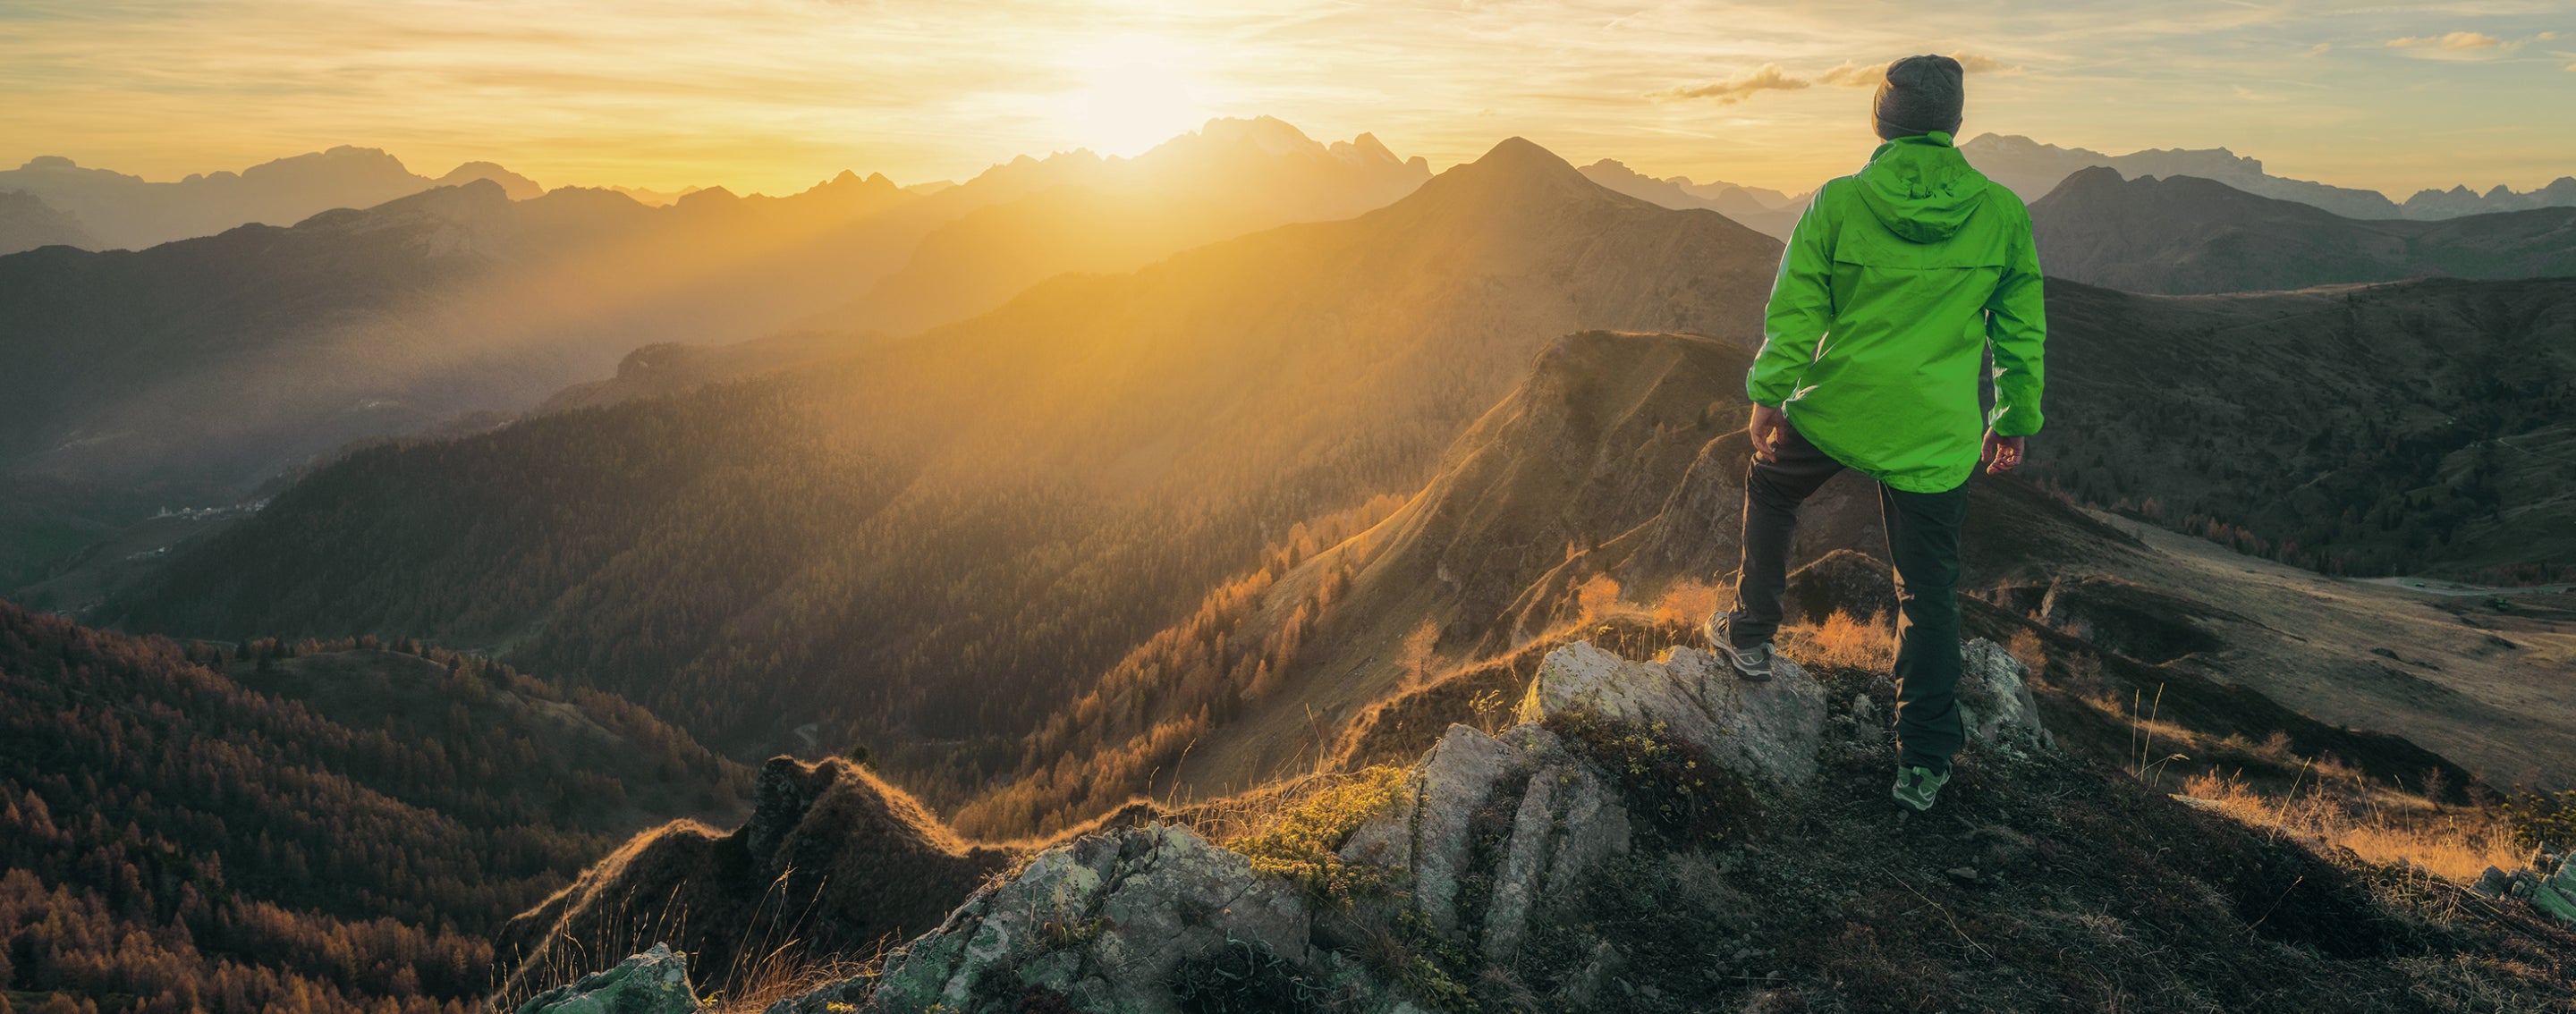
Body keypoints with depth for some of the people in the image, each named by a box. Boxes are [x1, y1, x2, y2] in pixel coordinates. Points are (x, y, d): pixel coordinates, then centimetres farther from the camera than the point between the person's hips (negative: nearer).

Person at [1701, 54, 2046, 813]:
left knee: (1769, 487, 31)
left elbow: (1793, 309, -5)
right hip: (1937, 437, 1)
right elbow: (2021, 328, 4)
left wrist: (1767, 395, 5)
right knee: (1929, 594, 10)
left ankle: (1751, 633, 37)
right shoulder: (2002, 213, -3)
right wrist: (2015, 419, 15)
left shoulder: (1839, 203, -8)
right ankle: (1924, 762, 14)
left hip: (1834, 411, 0)